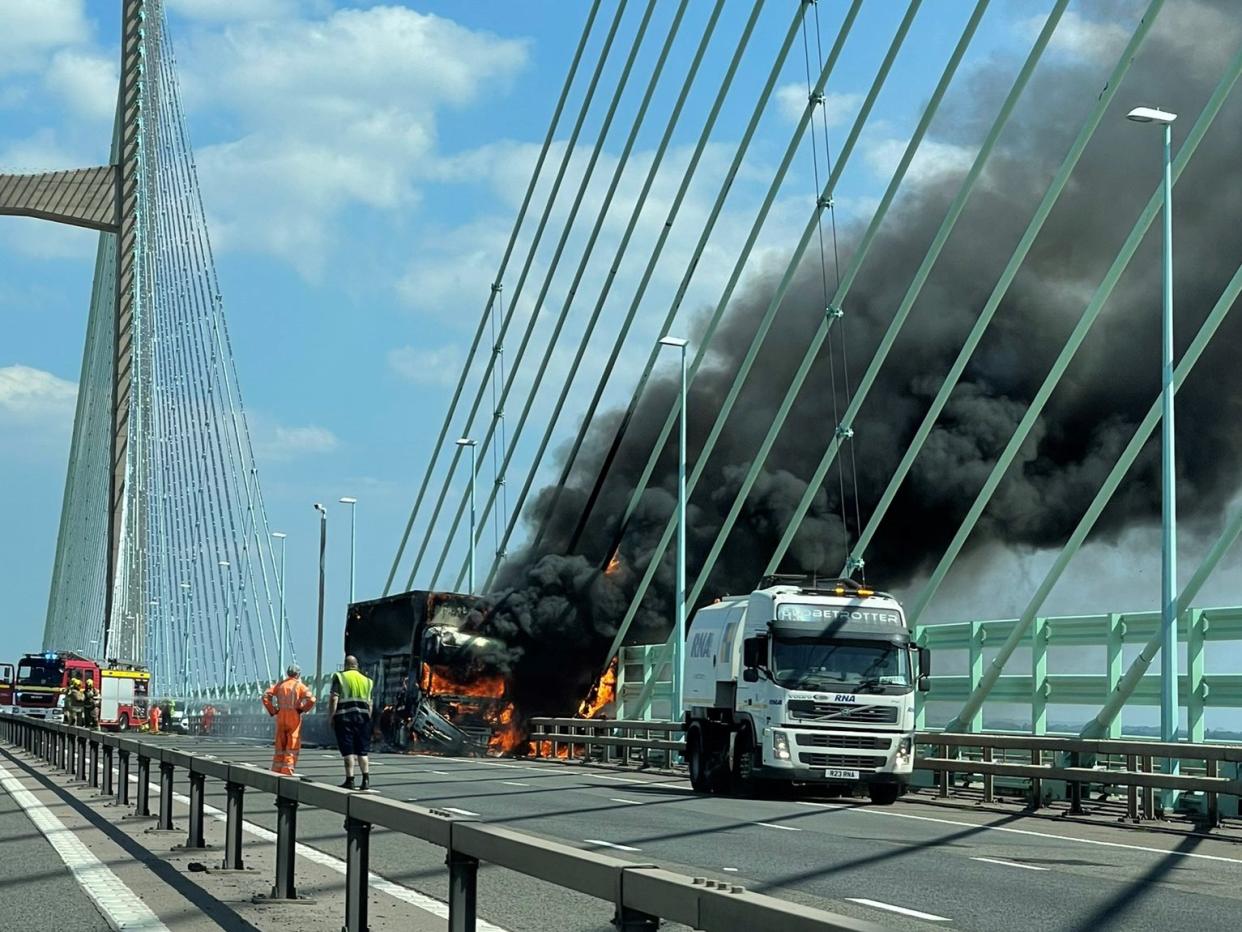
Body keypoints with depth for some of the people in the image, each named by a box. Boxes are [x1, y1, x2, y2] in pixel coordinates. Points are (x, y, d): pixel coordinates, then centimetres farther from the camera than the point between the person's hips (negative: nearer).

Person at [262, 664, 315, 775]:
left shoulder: (280, 685, 10)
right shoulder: (300, 686, -1)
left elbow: (266, 696, 2)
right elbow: (311, 700, -15)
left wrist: (272, 711, 4)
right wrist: (302, 710, -1)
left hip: (281, 717, 4)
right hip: (294, 718, -4)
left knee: (280, 745, 12)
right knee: (292, 746, 2)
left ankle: (276, 772, 12)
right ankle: (287, 771, -3)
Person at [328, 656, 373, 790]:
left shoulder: (339, 677, 1)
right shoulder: (366, 680, 14)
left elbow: (333, 699, -7)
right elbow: (369, 703, 12)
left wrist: (331, 717, -3)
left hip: (344, 716, -3)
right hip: (362, 716, 3)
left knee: (348, 751, -2)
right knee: (362, 751, 8)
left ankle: (350, 780, -3)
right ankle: (366, 779, -2)